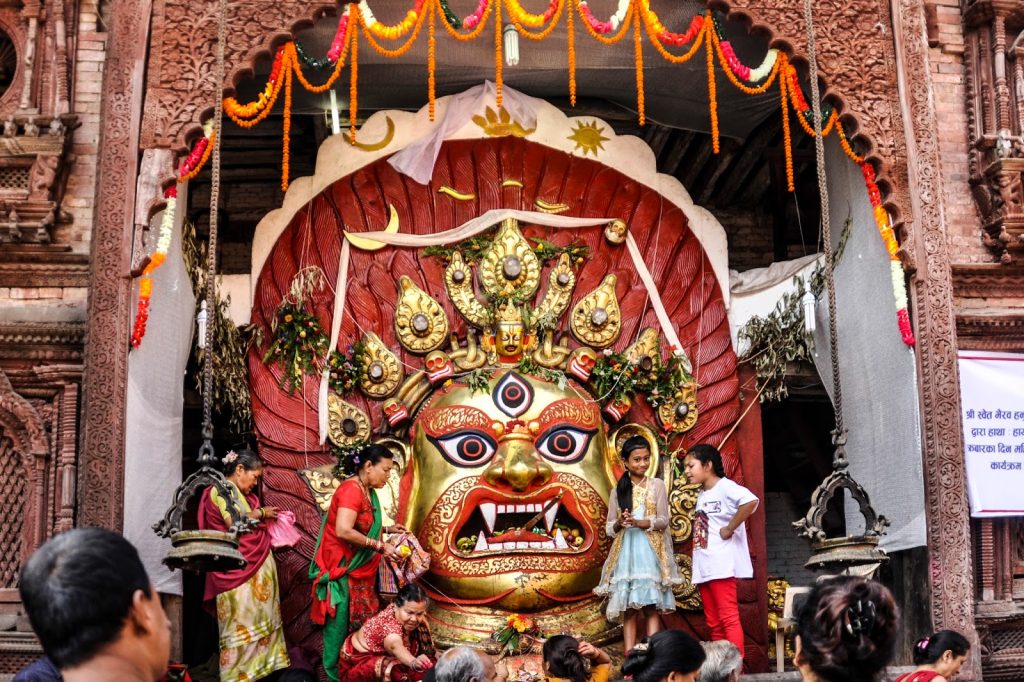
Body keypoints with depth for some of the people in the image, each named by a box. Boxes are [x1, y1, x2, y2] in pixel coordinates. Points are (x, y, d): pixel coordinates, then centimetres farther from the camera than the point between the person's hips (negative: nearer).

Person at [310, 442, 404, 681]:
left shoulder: (368, 491, 10)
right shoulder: (351, 490, -20)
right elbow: (344, 530, -31)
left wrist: (386, 529, 8)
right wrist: (379, 546, -26)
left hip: (359, 569, 9)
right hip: (342, 569, -9)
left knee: (360, 623, 11)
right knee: (341, 624, -1)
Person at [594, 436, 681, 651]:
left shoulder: (656, 485, 5)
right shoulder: (619, 490, 11)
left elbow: (663, 521, -2)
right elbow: (609, 528, 12)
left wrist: (640, 523, -18)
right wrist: (619, 524, -11)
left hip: (650, 551, -2)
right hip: (625, 551, 2)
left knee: (651, 607, -7)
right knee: (628, 609, -1)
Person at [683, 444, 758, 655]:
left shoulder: (724, 487, -9)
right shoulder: (702, 495, 19)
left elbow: (750, 501, -27)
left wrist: (729, 529, -21)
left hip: (721, 566, -9)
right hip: (703, 568, 9)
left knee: (729, 619, -10)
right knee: (714, 623, 11)